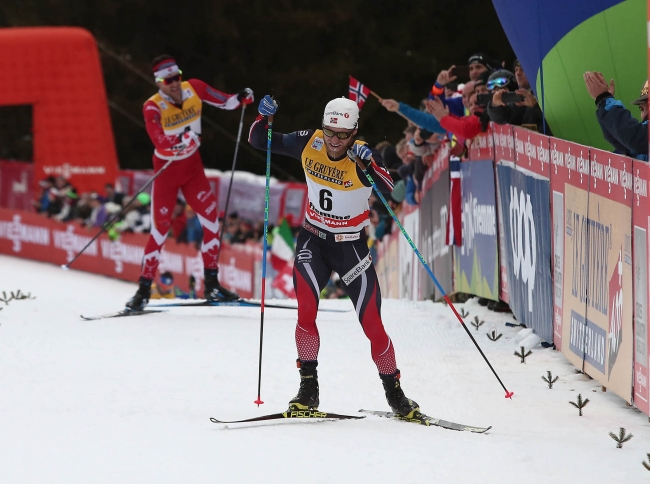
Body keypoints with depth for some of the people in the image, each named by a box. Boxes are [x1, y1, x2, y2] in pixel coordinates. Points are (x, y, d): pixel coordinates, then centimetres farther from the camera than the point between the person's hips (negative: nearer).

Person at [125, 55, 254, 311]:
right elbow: (159, 141, -34)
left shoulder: (194, 88, -10)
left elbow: (222, 101, 2)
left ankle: (211, 284, 5)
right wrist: (181, 140, -51)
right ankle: (144, 289, 5)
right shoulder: (153, 107, -22)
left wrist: (241, 98, -18)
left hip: (193, 167, 4)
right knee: (160, 228, -5)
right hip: (166, 169, -4)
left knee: (211, 218, -5)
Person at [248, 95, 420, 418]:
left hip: (351, 246, -2)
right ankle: (308, 387, -8)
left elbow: (387, 188, -34)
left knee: (372, 324, -3)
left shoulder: (363, 156, -17)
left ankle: (394, 392, 15)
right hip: (313, 241, 2)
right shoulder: (308, 144, -8)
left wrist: (367, 163, -51)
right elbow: (259, 141, 0)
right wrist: (263, 118, -20)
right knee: (306, 311, -19)